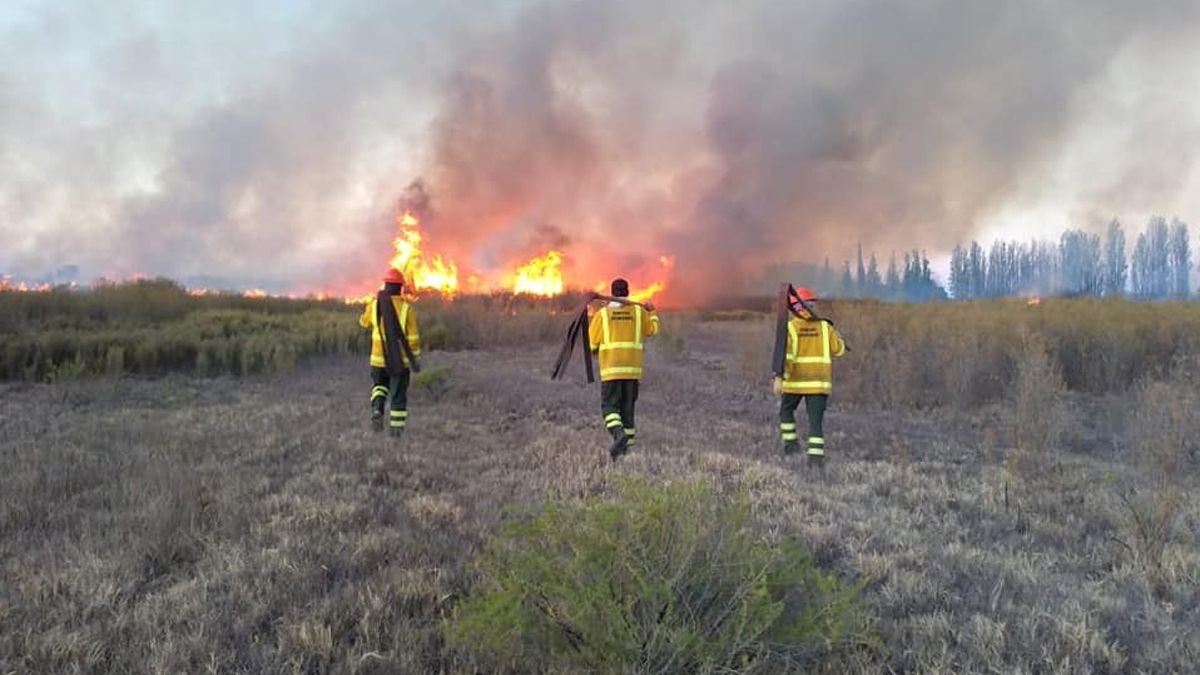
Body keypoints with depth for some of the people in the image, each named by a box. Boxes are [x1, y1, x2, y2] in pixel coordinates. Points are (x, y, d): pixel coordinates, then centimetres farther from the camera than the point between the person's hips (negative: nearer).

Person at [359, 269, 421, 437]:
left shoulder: (375, 304, -5)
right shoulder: (406, 307, -11)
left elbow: (364, 322, 16)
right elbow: (413, 336, -11)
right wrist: (415, 355, 2)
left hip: (379, 358, 2)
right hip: (400, 359, -1)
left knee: (379, 385, 24)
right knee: (399, 394, 11)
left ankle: (377, 410, -2)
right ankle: (396, 428, 12)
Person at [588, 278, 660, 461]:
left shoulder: (602, 314, 0)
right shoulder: (638, 311, 5)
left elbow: (592, 343, 1)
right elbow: (653, 329, 19)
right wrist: (652, 312, 35)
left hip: (611, 368, -3)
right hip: (633, 368, 3)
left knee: (610, 406, 0)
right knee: (627, 407, 13)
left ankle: (619, 434, -27)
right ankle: (628, 446, 15)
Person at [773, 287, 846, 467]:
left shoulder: (790, 327, -6)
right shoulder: (824, 326, 1)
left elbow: (784, 354, -15)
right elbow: (839, 349, 6)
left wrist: (779, 377, -18)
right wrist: (836, 335, 25)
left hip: (795, 380, -1)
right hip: (819, 381, 1)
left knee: (786, 410, 22)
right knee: (816, 419, 2)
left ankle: (791, 442, 15)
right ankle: (816, 454, -7)